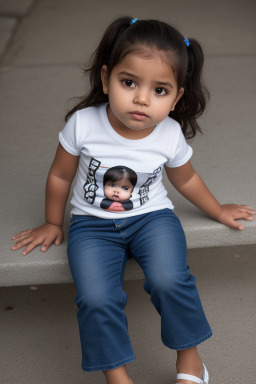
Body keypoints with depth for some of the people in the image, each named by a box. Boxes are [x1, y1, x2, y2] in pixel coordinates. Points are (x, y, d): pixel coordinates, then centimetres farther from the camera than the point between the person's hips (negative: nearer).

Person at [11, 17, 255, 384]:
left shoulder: (171, 135, -12)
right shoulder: (83, 124, -17)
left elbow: (185, 178, 10)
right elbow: (60, 176, 0)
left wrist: (217, 210, 23)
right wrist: (53, 223, 11)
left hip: (152, 216, 1)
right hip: (93, 223, 0)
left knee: (169, 281, -26)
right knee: (96, 299, -23)